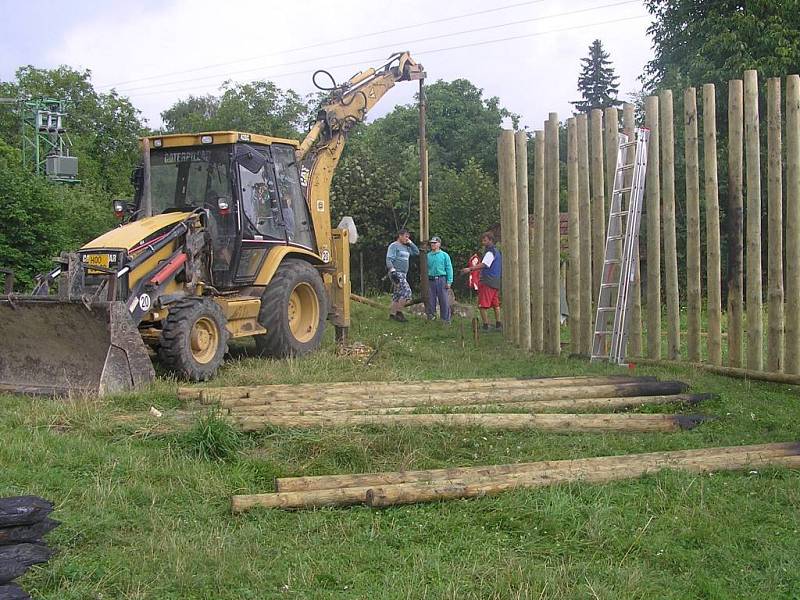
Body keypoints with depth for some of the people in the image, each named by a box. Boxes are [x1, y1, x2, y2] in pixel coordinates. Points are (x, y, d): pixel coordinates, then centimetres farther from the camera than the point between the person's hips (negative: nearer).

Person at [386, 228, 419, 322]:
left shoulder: (406, 247, 19)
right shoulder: (393, 246, -5)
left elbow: (417, 252, 23)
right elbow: (389, 260, -13)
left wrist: (410, 243, 14)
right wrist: (393, 271, -25)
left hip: (403, 274, 9)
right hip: (397, 273, -9)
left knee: (397, 295, 8)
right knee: (407, 291, -18)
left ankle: (392, 314, 10)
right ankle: (399, 312, -14)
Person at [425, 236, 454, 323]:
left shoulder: (444, 255, 3)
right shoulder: (428, 256, 10)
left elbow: (449, 269, 1)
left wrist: (449, 281, -6)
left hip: (441, 279, -3)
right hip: (430, 280, 3)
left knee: (444, 300, -3)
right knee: (430, 300, 7)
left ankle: (446, 319, 3)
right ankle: (430, 317, 18)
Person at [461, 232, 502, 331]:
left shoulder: (490, 252, -12)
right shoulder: (497, 252, 18)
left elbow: (483, 265, -25)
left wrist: (470, 269, -35)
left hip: (487, 282, -10)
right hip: (496, 282, 10)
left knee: (483, 305, -8)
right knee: (495, 304, 16)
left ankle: (485, 326, -10)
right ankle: (498, 325, 20)